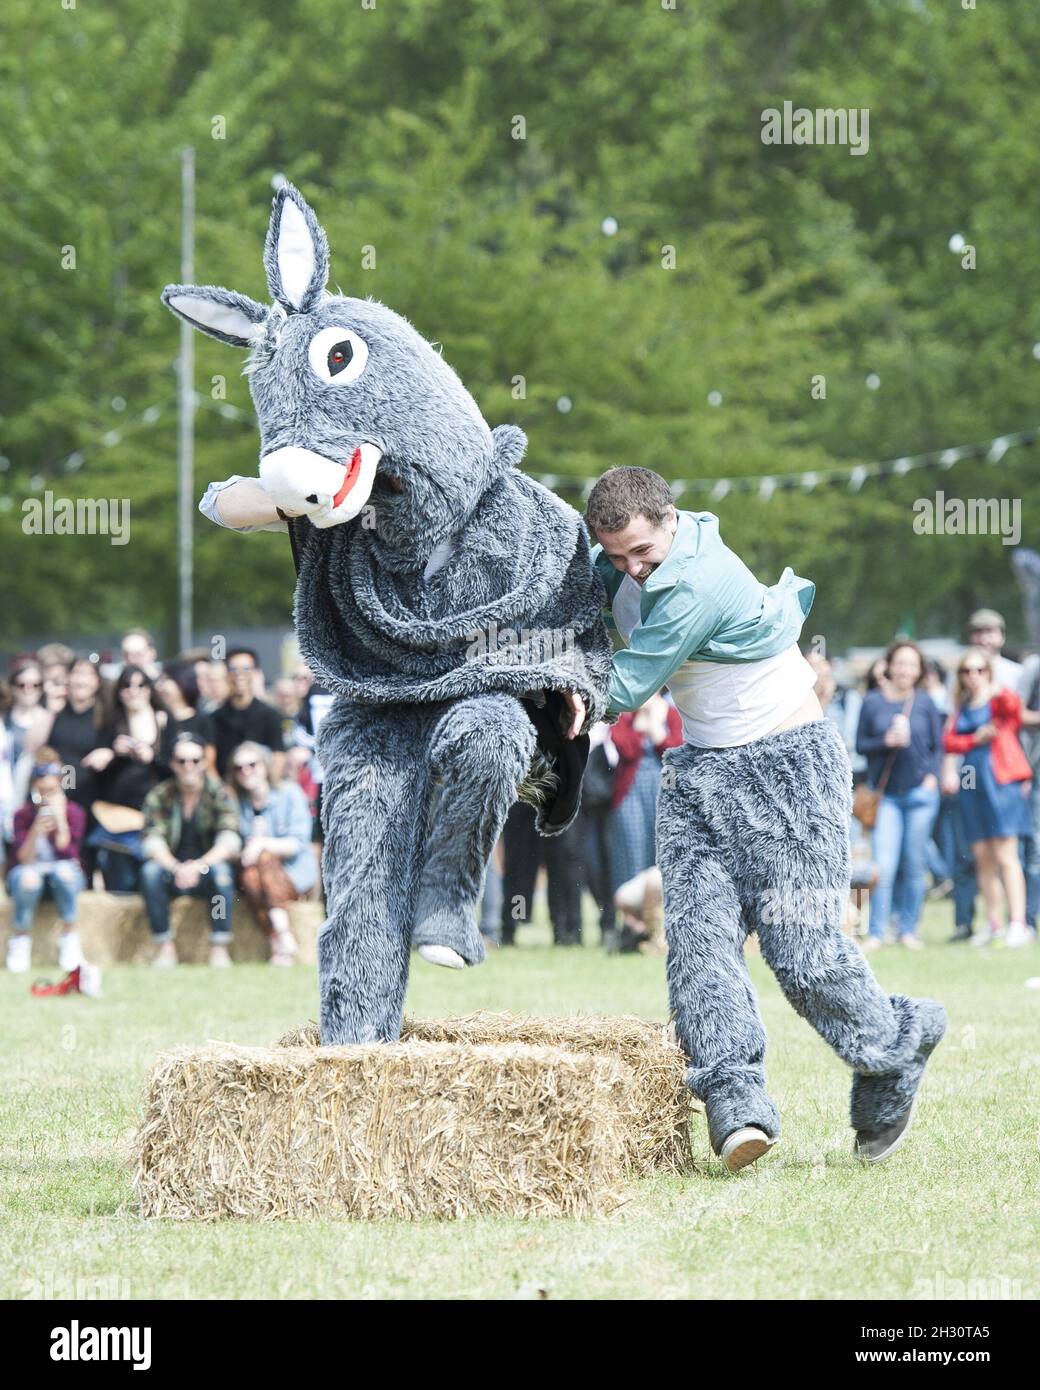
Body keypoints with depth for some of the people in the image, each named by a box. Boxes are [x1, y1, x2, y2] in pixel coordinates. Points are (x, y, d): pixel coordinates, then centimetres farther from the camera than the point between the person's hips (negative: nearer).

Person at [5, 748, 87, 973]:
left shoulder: (74, 813, -6)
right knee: (28, 878, -37)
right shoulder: (22, 815, -6)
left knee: (63, 871, -36)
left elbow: (67, 854, -17)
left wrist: (60, 819, -24)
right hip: (29, 871, 0)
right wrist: (36, 832, -31)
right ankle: (20, 938, -17)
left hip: (64, 873, 0)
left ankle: (69, 937, -21)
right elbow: (24, 860, -15)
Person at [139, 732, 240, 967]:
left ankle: (219, 949, -29)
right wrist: (177, 868, -33)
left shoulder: (219, 794, -6)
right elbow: (152, 842, -14)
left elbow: (229, 842, -18)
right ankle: (165, 947, -25)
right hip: (172, 870, 1)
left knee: (221, 870, -33)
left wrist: (198, 866, -34)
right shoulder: (159, 796, -2)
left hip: (206, 873, -1)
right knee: (150, 871, -30)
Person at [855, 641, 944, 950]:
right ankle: (877, 931, -5)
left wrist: (932, 776, -4)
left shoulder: (925, 703, 4)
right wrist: (886, 742, -12)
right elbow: (860, 744, 5)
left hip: (921, 792, 1)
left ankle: (908, 929, 13)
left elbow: (938, 745, 10)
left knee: (915, 864, 4)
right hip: (886, 793, -1)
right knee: (884, 864, -9)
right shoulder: (872, 702, 3)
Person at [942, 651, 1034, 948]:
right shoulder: (962, 708, 17)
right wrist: (976, 739, -11)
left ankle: (1018, 924, -13)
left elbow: (1014, 706, -23)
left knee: (1005, 855, -11)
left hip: (1001, 780, -6)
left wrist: (997, 691, -45)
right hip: (972, 782, 6)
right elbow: (949, 742, 7)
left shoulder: (999, 698, 0)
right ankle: (994, 924, 12)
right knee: (982, 857, 6)